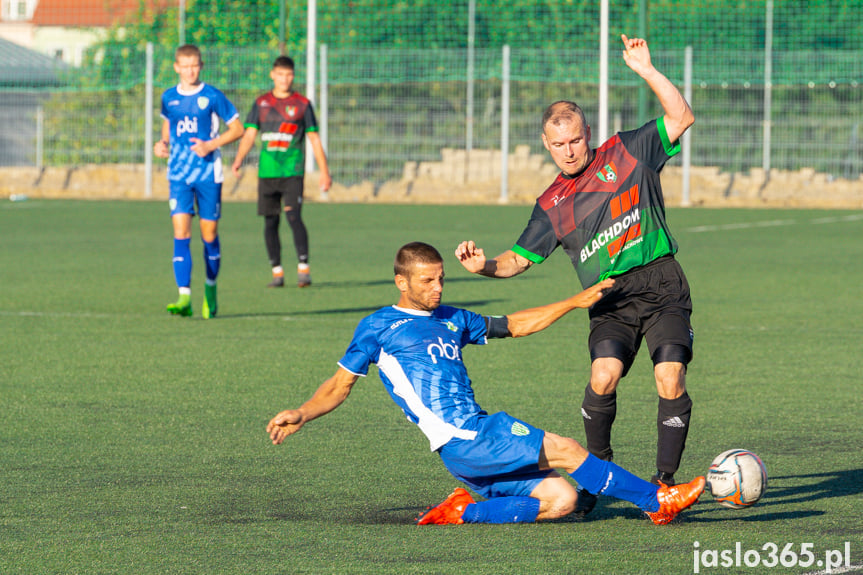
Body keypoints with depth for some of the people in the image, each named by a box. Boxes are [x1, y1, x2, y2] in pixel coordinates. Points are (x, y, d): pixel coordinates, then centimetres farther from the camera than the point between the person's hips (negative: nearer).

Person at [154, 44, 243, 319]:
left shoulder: (212, 97, -3)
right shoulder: (169, 98, 7)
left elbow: (237, 128, 1)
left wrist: (211, 145, -12)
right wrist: (163, 143, 6)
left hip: (208, 174, -2)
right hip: (179, 175, 2)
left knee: (209, 234, 5)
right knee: (181, 233, -11)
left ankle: (210, 291, 27)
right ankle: (184, 298, -18)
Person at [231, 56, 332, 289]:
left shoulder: (302, 104, 6)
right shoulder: (261, 103, 11)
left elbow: (314, 139, 7)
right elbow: (249, 134, 7)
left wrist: (325, 171, 3)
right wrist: (239, 159, -10)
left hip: (292, 171, -3)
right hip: (267, 171, 3)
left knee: (293, 216, -17)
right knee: (270, 222, 4)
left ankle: (303, 267, -15)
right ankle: (277, 272, 11)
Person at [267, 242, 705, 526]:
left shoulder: (452, 320, 23)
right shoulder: (379, 327, 5)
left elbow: (515, 325, 30)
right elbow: (340, 385, 8)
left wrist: (575, 302, 24)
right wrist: (302, 415, -9)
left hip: (480, 435, 8)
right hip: (459, 442, -8)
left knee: (561, 499, -7)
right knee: (563, 450, -15)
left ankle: (464, 511, -1)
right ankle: (656, 500, -8)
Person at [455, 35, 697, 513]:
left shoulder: (627, 153, 9)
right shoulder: (552, 204, 14)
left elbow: (681, 118, 4)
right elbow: (518, 259, 13)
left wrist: (646, 71, -5)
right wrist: (484, 265, -7)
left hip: (660, 285, -1)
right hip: (609, 300, 2)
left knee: (670, 380, -20)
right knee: (604, 375, -24)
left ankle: (665, 481, -8)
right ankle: (597, 466, -1)